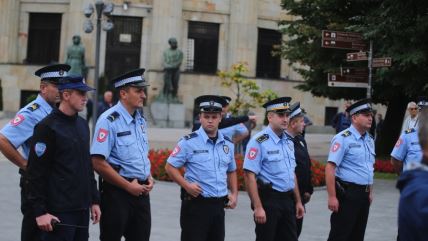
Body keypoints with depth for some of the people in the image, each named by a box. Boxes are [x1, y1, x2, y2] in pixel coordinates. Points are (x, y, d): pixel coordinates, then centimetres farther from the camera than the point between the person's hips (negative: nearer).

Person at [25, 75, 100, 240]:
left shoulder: (82, 125, 14)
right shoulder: (48, 127, -11)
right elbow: (36, 173, -13)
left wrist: (94, 200, 17)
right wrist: (40, 211, -17)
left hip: (82, 209, 8)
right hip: (59, 211, -7)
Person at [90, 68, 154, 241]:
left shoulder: (141, 121, 12)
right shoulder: (109, 121, -13)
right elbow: (99, 163, -19)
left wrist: (149, 178, 6)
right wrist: (128, 186, -14)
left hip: (141, 191, 7)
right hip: (117, 191, -7)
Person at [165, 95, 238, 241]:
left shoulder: (228, 144, 11)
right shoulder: (189, 142, -7)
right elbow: (170, 167, -5)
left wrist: (234, 194, 10)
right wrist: (186, 185, -16)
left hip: (219, 205, 6)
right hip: (196, 203, -5)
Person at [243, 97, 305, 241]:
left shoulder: (288, 141, 12)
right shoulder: (259, 142, -12)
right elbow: (249, 176, -17)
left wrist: (298, 201, 18)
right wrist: (258, 207, -21)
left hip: (288, 200, 7)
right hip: (269, 200, -7)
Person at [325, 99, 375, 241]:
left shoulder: (369, 140, 13)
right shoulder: (343, 138, -12)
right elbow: (330, 168, -18)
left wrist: (370, 192, 19)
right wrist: (332, 197, -22)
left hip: (364, 195, 8)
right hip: (347, 193, -8)